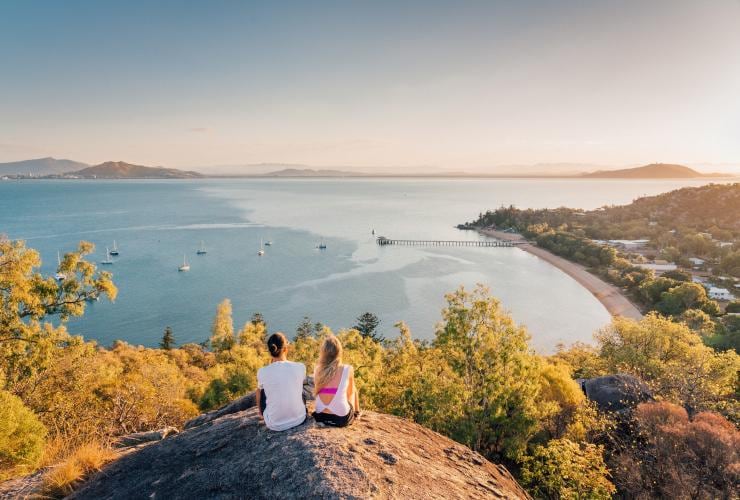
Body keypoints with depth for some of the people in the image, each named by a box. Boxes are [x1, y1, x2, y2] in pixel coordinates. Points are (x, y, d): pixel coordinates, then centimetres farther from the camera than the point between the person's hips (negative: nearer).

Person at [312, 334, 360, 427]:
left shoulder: (317, 370, -8)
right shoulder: (347, 370, -16)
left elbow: (316, 392, 6)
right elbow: (350, 392, 1)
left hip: (320, 417, 3)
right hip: (342, 419, -3)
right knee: (354, 390, 26)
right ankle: (357, 413, 46)